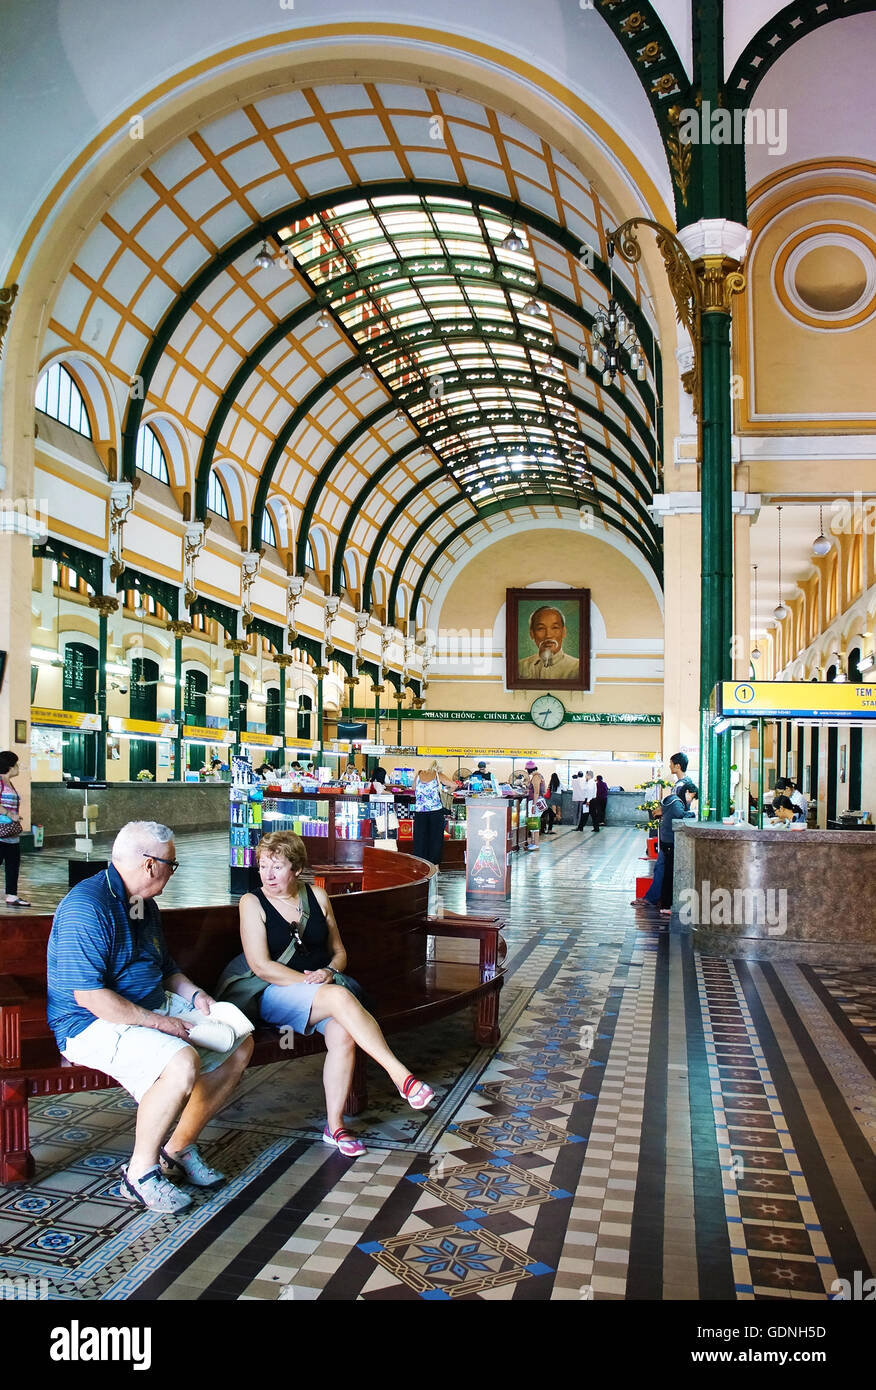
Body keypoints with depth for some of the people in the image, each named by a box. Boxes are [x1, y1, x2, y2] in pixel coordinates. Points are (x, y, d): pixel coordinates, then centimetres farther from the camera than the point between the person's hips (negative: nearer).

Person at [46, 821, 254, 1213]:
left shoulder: (144, 904, 13)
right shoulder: (86, 907, -20)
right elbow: (88, 994, -26)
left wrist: (194, 994, 6)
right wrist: (159, 1022, -22)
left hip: (155, 1007, 10)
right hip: (95, 1024, -10)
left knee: (240, 1045, 1)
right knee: (182, 1063, -34)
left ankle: (178, 1149, 10)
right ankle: (140, 1172, -12)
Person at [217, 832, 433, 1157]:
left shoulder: (317, 897, 11)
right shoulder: (253, 903, 0)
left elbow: (339, 951, 17)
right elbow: (261, 966, -9)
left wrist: (329, 972, -6)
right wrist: (310, 982, -17)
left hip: (323, 987, 4)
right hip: (275, 993, -4)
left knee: (343, 1034, -30)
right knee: (340, 997, -33)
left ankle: (334, 1125, -18)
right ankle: (400, 1076, -34)